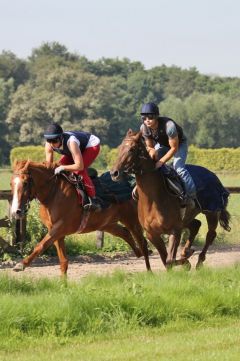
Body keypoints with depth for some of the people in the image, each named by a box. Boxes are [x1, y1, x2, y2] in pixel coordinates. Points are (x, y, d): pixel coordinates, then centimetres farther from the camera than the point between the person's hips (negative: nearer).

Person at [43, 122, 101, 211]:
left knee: (79, 170, -28)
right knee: (59, 166, -5)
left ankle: (93, 200, -27)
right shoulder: (49, 145, -23)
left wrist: (63, 168, -46)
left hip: (92, 145, -8)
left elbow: (79, 166, -44)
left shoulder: (71, 143, -44)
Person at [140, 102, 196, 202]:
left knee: (178, 168, -25)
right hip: (161, 144, 6)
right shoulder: (144, 128, -25)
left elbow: (174, 148, -34)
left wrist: (161, 161, -38)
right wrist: (152, 150, -34)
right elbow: (149, 146, -9)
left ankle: (192, 196, -18)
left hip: (179, 143, -6)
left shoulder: (168, 125, -42)